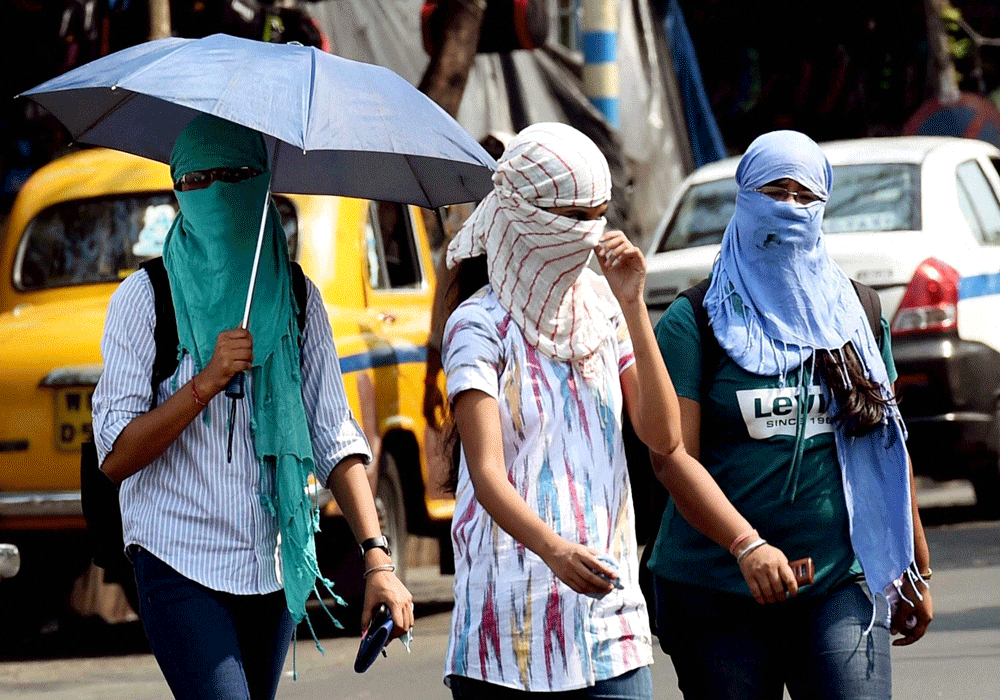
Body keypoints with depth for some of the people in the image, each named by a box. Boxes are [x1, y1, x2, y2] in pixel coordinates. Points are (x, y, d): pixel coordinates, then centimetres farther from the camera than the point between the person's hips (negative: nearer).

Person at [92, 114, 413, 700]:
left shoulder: (299, 299, 8)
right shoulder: (144, 299, -2)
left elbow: (337, 440, 2)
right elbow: (116, 457, -8)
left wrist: (377, 558, -10)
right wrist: (209, 380, -19)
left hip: (274, 568, 4)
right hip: (180, 563, -4)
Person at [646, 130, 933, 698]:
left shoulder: (855, 312, 13)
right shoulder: (695, 322, 0)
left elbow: (889, 445, 18)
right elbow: (673, 456, -9)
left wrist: (916, 570, 18)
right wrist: (746, 544, -23)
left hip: (842, 582, 2)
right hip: (718, 589, -2)